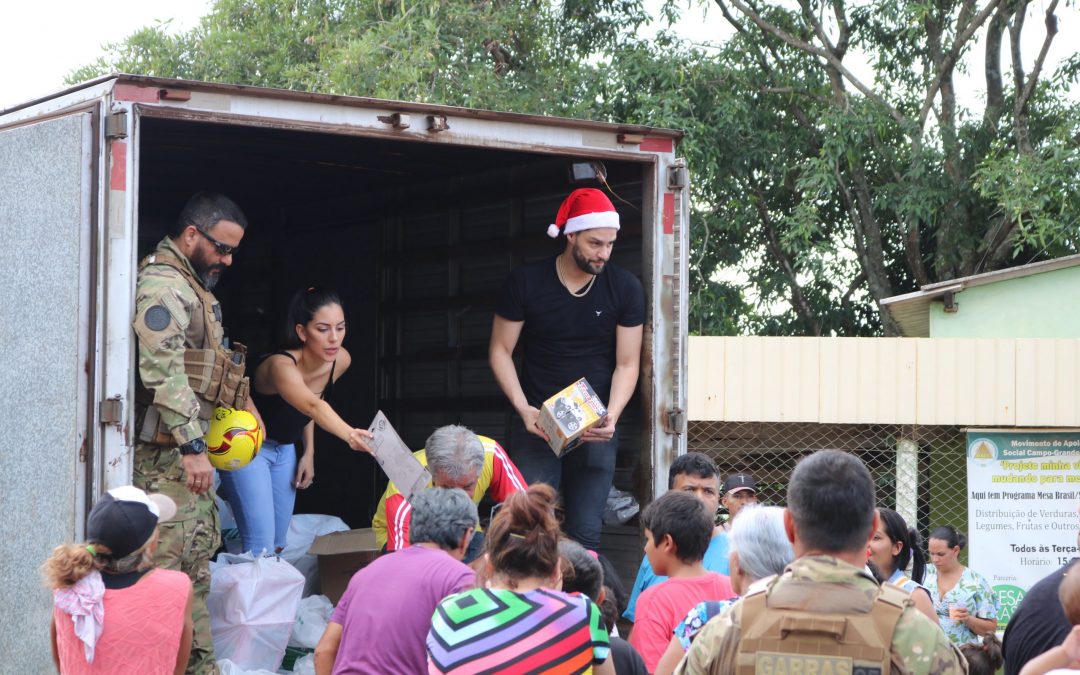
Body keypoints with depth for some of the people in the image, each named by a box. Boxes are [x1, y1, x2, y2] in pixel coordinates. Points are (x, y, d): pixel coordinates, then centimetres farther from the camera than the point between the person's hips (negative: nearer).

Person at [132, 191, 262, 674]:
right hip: (168, 451, -11)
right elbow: (163, 372, -22)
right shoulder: (163, 284, -14)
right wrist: (192, 447, -24)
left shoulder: (191, 286, 19)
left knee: (198, 560, 13)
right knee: (167, 563, -10)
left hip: (191, 449, 11)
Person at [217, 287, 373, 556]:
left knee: (278, 546, 10)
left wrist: (309, 452, 3)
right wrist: (350, 435, -71)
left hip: (284, 449, 7)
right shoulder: (281, 365, -34)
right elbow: (313, 406, -54)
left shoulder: (341, 361, -12)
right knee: (262, 548, -17)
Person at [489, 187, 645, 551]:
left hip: (595, 429, 1)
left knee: (585, 534, -2)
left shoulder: (625, 288, -1)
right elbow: (500, 350, 2)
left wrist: (612, 415, -16)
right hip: (537, 423, -1)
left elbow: (627, 364, 1)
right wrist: (523, 408, -12)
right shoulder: (525, 282, -3)